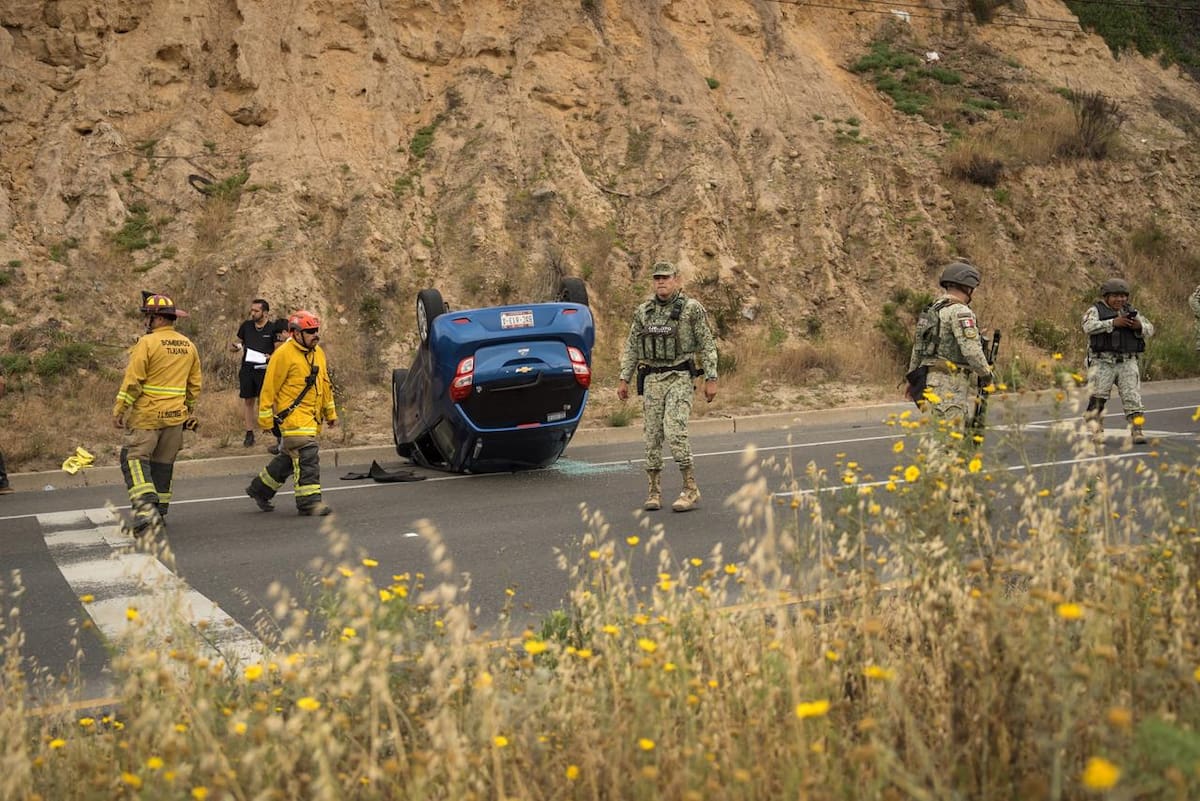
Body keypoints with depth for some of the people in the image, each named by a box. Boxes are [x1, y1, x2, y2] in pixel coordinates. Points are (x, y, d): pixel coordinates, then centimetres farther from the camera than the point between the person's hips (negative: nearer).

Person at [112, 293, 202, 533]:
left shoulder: (147, 343, -12)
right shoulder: (188, 345, 9)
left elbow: (132, 381, -14)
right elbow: (195, 383, 14)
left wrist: (119, 410, -7)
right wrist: (189, 410, 24)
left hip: (147, 415, -6)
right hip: (175, 415, 6)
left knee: (134, 458, -3)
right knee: (163, 463, 15)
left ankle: (146, 508, -19)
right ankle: (160, 511, 21)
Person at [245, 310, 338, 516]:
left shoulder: (318, 353, 13)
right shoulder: (284, 354, -12)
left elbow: (325, 385, 22)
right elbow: (269, 387, -10)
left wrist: (331, 413, 23)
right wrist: (265, 418, -10)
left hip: (311, 417, 8)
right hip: (292, 415, -8)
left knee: (289, 457, 16)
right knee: (307, 455, -14)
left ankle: (260, 488, 31)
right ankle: (308, 500, -10)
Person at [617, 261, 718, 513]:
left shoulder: (692, 308, -2)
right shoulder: (643, 312, 11)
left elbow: (707, 345, -2)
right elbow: (631, 348, 15)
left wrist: (711, 379, -8)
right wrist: (624, 379, 9)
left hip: (680, 378, -5)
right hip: (651, 380, 5)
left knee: (674, 431, -16)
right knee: (652, 435, 4)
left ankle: (691, 489, -5)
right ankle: (654, 492, 13)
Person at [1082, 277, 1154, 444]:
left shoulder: (1131, 311, 15)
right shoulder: (1096, 310, 2)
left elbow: (1150, 330, 11)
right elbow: (1088, 327, -17)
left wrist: (1139, 326, -11)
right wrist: (1113, 323, -24)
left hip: (1127, 362, 3)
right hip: (1103, 362, -3)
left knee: (1133, 397, -7)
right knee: (1097, 399, -1)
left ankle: (1137, 430, -8)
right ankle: (1096, 432, 11)